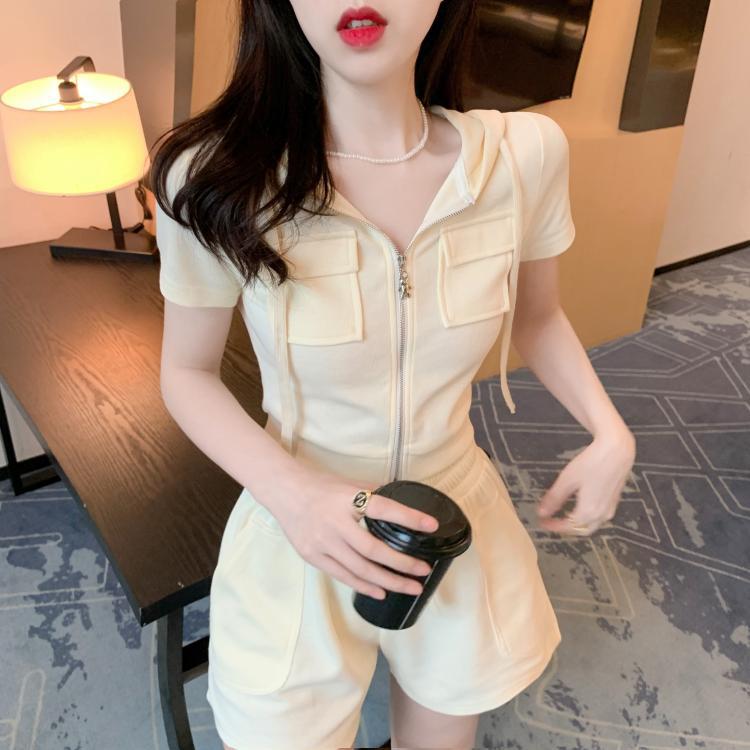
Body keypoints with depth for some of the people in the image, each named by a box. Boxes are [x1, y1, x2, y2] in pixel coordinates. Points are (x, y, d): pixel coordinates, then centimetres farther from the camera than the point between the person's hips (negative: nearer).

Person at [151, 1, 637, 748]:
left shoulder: (525, 154, -15)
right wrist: (293, 491, -24)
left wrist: (609, 432, -10)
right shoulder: (219, 179, -21)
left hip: (459, 529, 3)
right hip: (298, 541, -2)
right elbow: (187, 373, -7)